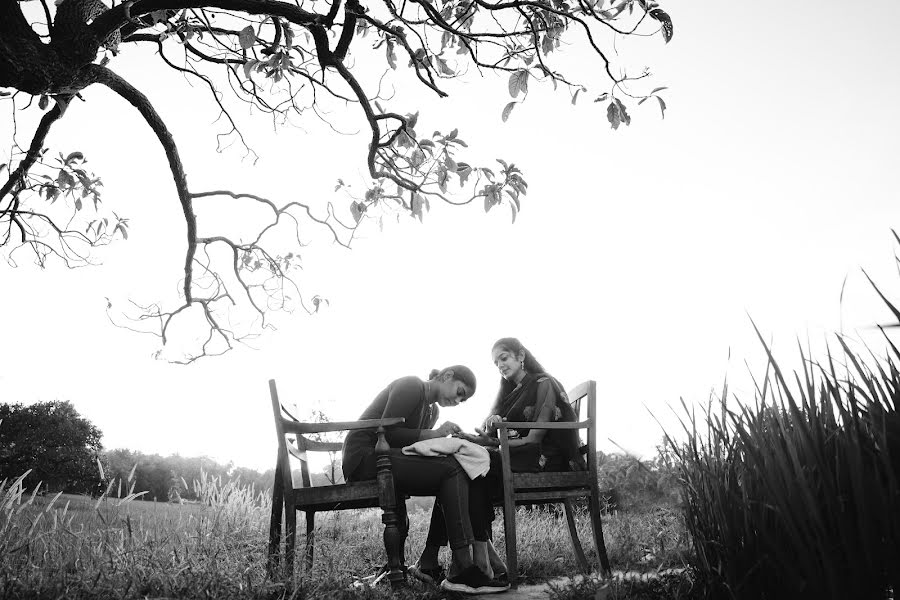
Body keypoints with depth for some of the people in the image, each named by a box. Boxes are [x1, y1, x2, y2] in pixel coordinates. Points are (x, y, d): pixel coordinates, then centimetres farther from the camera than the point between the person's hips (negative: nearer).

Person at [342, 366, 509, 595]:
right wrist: (433, 434, -18)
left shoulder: (432, 409, 20)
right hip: (365, 457, -9)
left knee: (454, 476, -9)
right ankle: (463, 567, -25)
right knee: (451, 468, -22)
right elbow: (387, 432, -17)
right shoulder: (412, 386, -8)